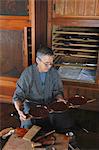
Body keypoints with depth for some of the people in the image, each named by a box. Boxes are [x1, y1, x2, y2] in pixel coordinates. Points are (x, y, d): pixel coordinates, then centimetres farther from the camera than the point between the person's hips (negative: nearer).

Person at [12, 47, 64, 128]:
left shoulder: (54, 72, -6)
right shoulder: (27, 73, -15)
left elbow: (58, 90, 7)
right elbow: (18, 96, -11)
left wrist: (59, 98, -16)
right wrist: (19, 110, -29)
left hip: (50, 106, 3)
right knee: (26, 126, -24)